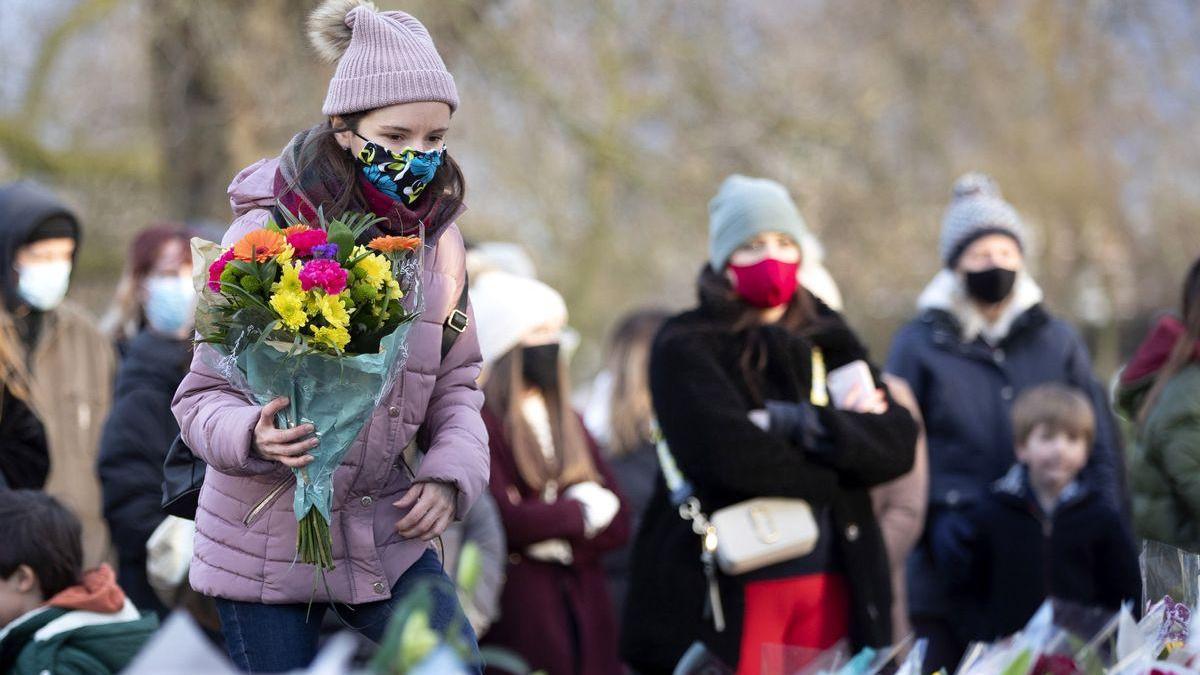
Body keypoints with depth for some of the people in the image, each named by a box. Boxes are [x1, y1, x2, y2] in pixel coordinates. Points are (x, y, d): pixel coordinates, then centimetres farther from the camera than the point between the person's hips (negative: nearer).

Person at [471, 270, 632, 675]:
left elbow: (617, 524, 11)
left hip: (586, 612, 6)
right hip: (519, 614, -6)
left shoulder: (568, 423, 19)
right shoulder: (479, 421, -4)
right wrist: (580, 510, 0)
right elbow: (501, 519, -16)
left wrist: (556, 539, -8)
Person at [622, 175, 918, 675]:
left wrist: (802, 424, -12)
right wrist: (843, 433, -5)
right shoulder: (687, 348, 0)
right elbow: (731, 453, -17)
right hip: (729, 591, -4)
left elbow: (899, 443, 2)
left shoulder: (829, 340, 15)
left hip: (828, 584, 4)